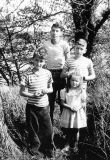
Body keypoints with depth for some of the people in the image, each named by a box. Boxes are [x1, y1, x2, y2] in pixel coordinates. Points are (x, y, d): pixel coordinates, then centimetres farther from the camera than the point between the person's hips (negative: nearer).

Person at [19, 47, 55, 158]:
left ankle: (48, 148, 32)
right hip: (32, 106, -2)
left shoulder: (47, 73, -3)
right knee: (33, 129, 11)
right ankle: (33, 148, 34)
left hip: (44, 106, 3)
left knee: (48, 128, 10)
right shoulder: (28, 76, -13)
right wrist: (33, 95, -23)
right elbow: (22, 92, -7)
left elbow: (51, 89, 9)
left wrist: (46, 90, -14)